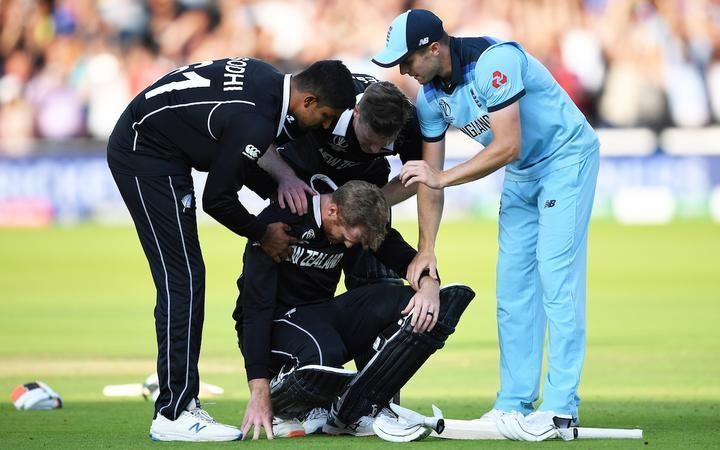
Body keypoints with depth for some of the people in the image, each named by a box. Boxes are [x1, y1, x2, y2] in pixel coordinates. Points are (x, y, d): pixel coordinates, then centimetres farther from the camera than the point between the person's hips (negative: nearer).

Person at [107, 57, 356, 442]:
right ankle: (173, 414, -10)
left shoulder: (268, 79, 1)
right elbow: (217, 199, -18)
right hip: (144, 155, -10)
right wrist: (263, 234, -2)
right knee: (182, 279, -10)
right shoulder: (255, 121, -26)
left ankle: (178, 405, 13)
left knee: (183, 280, 11)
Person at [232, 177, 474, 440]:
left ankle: (353, 413, -15)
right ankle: (279, 409, -8)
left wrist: (429, 284, -26)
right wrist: (259, 393, -28)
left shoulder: (358, 221, -2)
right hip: (276, 322, -6)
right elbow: (256, 308, -22)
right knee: (324, 354, -43)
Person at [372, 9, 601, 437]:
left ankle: (560, 406, -15)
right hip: (520, 173, 8)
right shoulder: (429, 97, -5)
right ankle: (514, 403, 9)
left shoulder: (493, 61, -30)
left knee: (556, 277, -14)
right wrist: (426, 250, -4)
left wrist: (442, 178, -33)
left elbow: (507, 146, -33)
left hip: (566, 157, -8)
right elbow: (429, 176, 0)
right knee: (512, 285, 4)